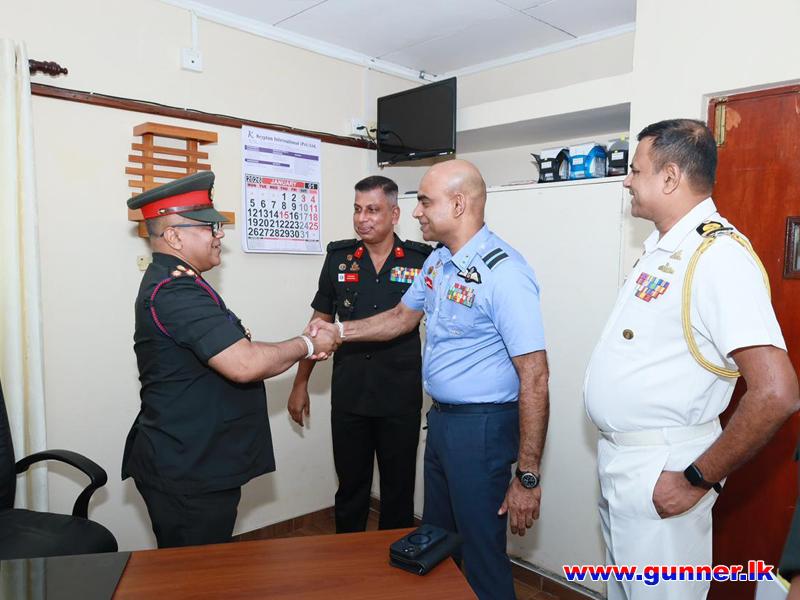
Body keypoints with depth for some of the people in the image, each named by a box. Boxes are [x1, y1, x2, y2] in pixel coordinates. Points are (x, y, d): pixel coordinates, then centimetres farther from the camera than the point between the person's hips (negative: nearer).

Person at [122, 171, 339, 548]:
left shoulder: (172, 282, 12)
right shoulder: (176, 293, -24)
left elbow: (231, 351, 12)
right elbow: (244, 365, -31)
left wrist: (300, 348, -1)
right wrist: (307, 346, -15)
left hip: (190, 464, 10)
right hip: (189, 474, -10)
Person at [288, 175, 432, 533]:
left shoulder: (420, 260, -5)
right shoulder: (339, 258, 1)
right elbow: (320, 325, 9)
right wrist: (300, 384, 9)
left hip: (401, 399, -1)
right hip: (348, 396, 2)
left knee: (398, 490, 14)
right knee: (350, 488, 16)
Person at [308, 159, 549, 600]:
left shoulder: (504, 273, -22)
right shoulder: (437, 260, 5)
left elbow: (534, 379, -23)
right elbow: (403, 316, 18)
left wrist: (527, 477, -20)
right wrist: (338, 331, 6)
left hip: (482, 425, -8)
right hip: (440, 416, 8)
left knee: (481, 557, 8)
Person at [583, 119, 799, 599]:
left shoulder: (718, 254, -21)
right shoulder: (662, 248, 8)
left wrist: (698, 480, -19)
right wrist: (617, 456, 13)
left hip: (659, 473, -9)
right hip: (618, 459, 9)